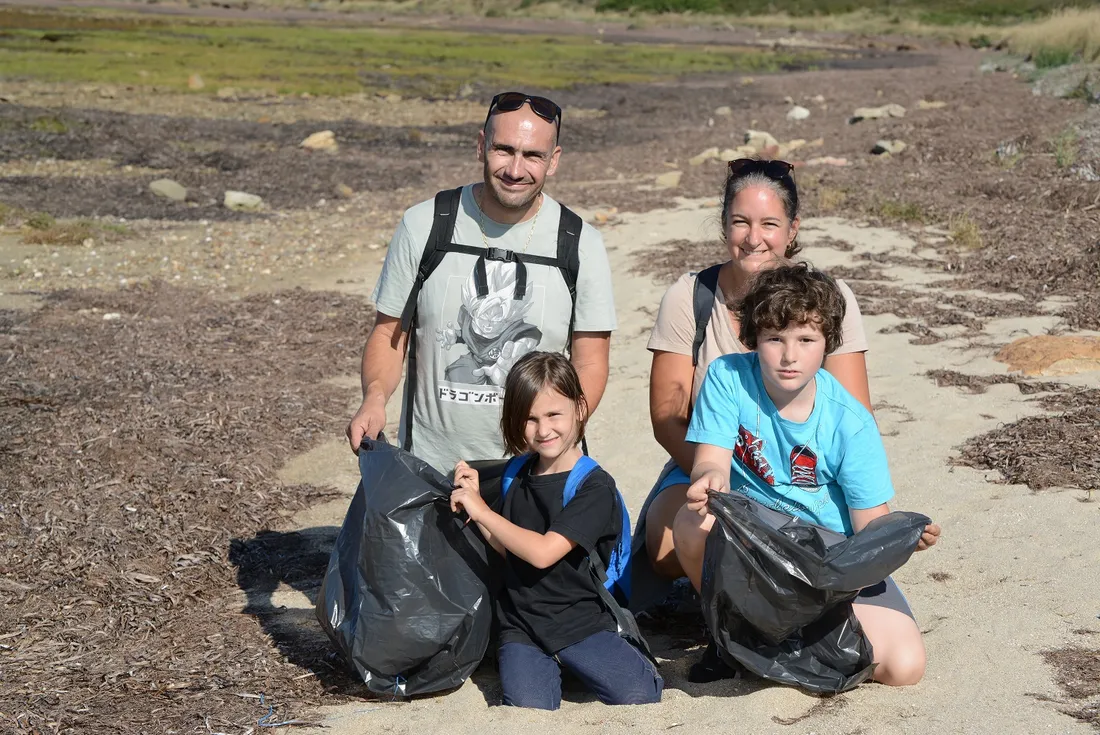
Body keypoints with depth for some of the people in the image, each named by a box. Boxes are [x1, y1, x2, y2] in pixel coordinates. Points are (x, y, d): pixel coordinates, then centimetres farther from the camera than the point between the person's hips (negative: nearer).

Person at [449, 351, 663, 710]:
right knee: (530, 708, -23)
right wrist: (472, 498, 3)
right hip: (521, 624, 3)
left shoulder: (594, 488, -12)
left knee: (640, 695, -21)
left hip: (581, 622, -3)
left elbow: (542, 552, -20)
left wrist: (482, 511, -13)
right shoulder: (517, 475, 8)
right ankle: (548, 669, 8)